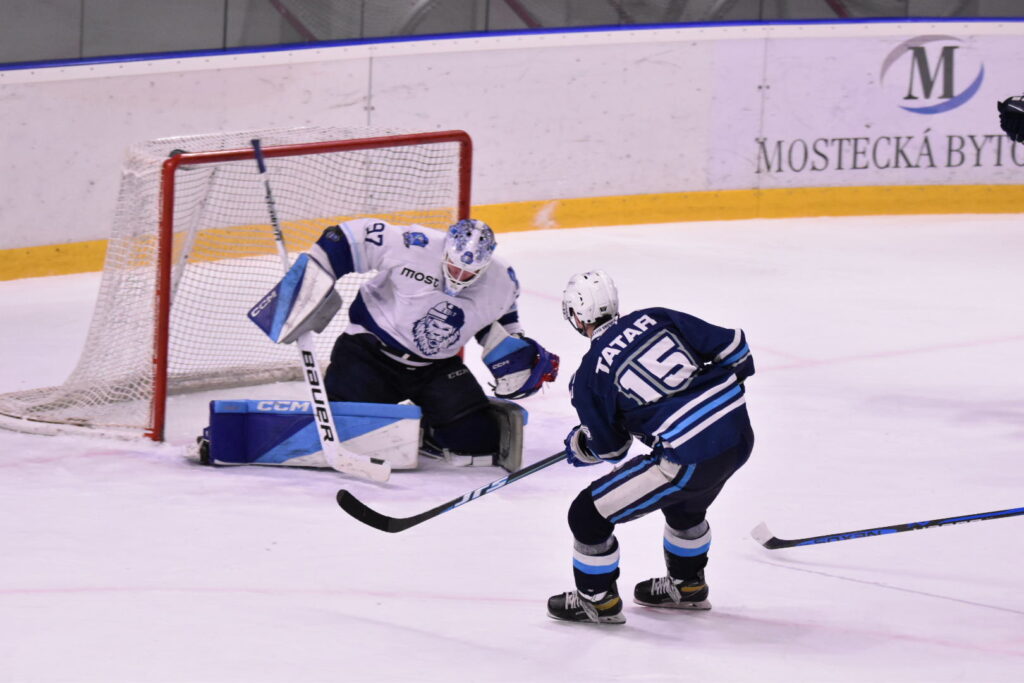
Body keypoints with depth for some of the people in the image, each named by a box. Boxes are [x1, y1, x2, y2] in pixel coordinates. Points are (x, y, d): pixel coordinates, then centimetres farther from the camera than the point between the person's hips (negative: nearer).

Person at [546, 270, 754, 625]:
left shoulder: (589, 375, -2)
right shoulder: (657, 318, 8)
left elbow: (608, 447, 9)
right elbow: (731, 346, 8)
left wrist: (576, 446, 31)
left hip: (689, 459, -7)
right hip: (739, 436, 7)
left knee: (588, 514, 8)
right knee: (685, 503, 38)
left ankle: (598, 600, 23)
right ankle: (687, 585, 53)